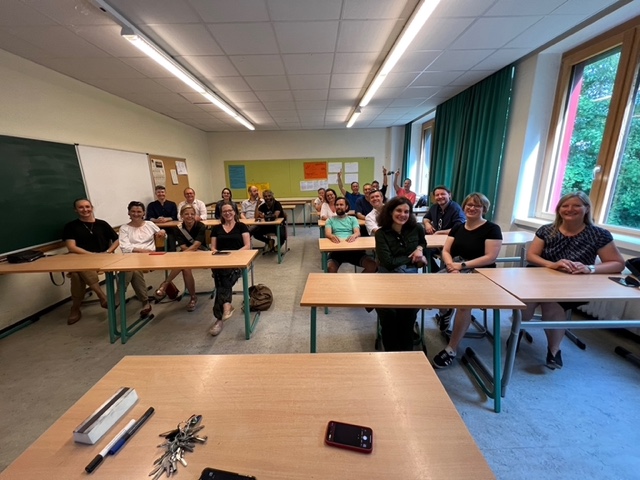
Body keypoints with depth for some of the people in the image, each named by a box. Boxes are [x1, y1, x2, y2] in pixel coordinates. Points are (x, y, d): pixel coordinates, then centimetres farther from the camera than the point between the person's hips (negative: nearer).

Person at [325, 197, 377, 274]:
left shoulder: (352, 219, 21)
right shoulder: (330, 220, 19)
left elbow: (358, 232, 5)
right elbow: (327, 233, 1)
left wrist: (354, 235, -22)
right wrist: (332, 236, -25)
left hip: (353, 249, 2)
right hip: (336, 250, -1)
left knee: (372, 265, -20)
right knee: (331, 268, -35)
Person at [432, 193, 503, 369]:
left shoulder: (492, 229, 0)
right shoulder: (457, 228, 15)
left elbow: (490, 257, -11)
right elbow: (445, 251, 7)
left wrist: (462, 265, -18)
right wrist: (451, 265, -13)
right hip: (455, 270, 5)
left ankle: (451, 349, -19)